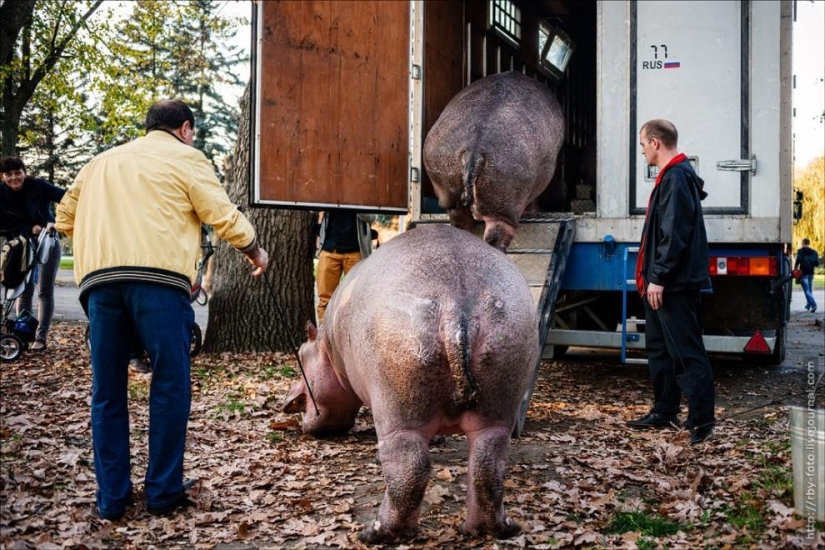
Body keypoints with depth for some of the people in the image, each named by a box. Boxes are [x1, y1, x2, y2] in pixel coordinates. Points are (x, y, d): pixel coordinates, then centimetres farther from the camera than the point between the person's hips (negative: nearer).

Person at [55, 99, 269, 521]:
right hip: (158, 277, -5)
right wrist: (255, 252, 23)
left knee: (107, 392, 10)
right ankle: (163, 493, 6)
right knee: (170, 385, 3)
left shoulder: (101, 162, 28)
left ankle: (112, 499, 12)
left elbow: (65, 218, 30)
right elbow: (223, 216, 7)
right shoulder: (183, 157, 12)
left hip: (98, 279, 5)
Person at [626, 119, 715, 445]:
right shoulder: (672, 176, 17)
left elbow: (674, 234, -22)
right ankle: (664, 412, 25)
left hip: (675, 285, -11)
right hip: (663, 283, 11)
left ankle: (701, 420, -1)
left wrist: (659, 278, -22)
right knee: (659, 347, 16)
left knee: (686, 352, -7)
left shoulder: (676, 177, -15)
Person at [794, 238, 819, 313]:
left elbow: (798, 261, -16)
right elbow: (817, 263, 6)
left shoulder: (800, 251, -5)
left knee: (807, 290, -9)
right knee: (810, 290, 19)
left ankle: (813, 305, -24)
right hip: (811, 273, 5)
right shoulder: (814, 252, 10)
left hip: (803, 273, -5)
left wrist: (795, 270, -5)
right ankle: (808, 305, 28)